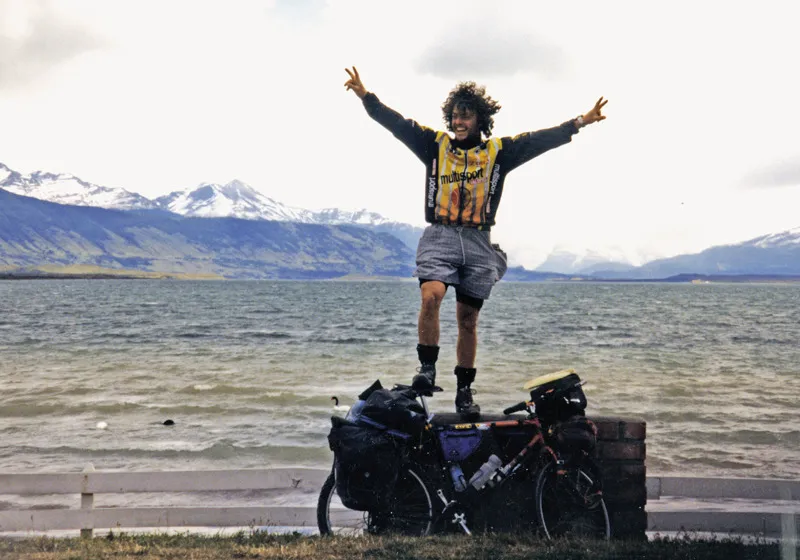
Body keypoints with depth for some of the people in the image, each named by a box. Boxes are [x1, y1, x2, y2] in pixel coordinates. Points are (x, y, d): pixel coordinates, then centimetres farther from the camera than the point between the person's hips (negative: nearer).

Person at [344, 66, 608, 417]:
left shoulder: (499, 151, 10)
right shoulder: (435, 144, 10)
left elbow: (540, 140, 4)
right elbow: (397, 124, 4)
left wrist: (579, 123, -5)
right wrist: (366, 96, -4)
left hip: (478, 243, 1)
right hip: (439, 238, -1)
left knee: (468, 321, 6)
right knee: (431, 296, -27)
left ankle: (464, 392, 17)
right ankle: (427, 369, -12)